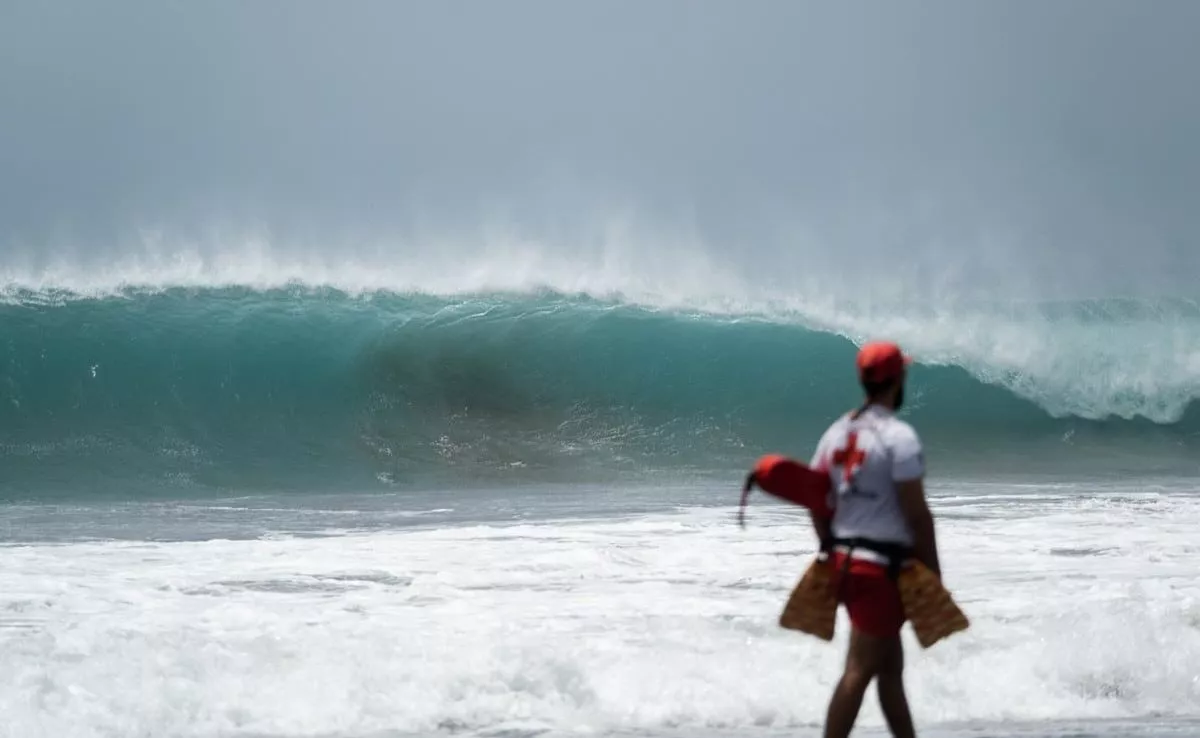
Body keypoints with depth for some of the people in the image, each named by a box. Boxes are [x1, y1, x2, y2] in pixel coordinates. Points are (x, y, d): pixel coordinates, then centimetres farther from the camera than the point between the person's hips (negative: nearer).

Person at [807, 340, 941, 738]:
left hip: (845, 559, 8)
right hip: (883, 566, -8)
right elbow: (917, 512, -14)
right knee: (859, 670, -8)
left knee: (891, 666, 17)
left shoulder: (835, 433, 9)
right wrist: (933, 571, -6)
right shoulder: (898, 436, -14)